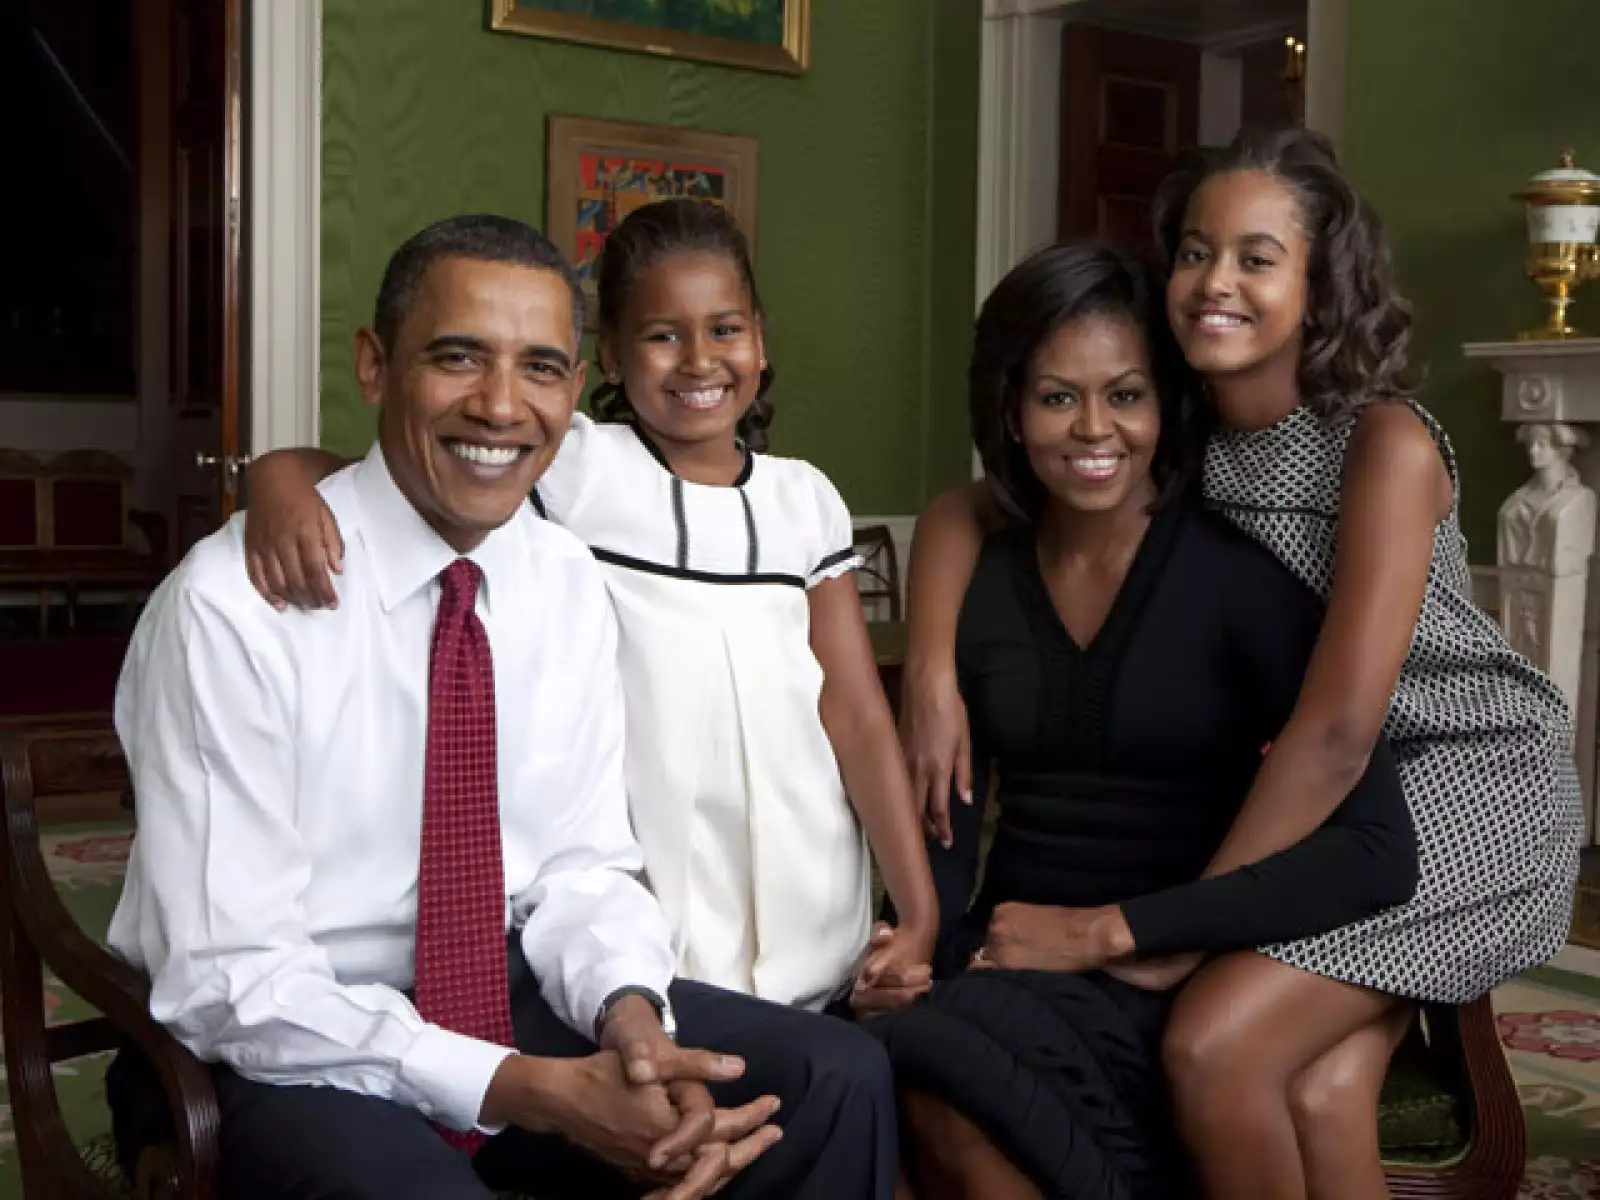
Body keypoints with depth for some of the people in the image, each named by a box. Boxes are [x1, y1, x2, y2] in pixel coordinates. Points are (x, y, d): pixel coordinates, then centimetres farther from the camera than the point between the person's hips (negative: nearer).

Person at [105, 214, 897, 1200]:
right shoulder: (230, 606, -19)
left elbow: (581, 864, 2)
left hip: (503, 994, 5)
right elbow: (231, 979, -21)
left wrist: (633, 1021, -20)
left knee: (838, 1080, -10)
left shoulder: (570, 585, -2)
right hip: (277, 1045, -5)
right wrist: (527, 1090, -28)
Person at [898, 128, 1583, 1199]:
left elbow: (1340, 726, -28)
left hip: (1470, 775, -5)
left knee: (1214, 1047, -21)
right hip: (1316, 794, 5)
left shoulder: (1386, 440, -23)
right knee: (1317, 1093, -17)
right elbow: (961, 512, 4)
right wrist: (932, 676, -15)